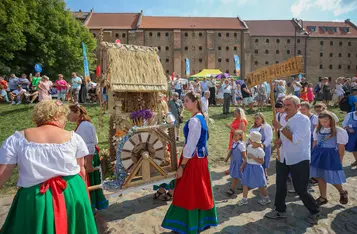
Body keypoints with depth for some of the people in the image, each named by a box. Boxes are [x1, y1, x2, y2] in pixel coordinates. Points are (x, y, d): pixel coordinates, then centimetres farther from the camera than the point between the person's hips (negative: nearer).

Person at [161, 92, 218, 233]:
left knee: (190, 193, 4)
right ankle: (201, 221, 35)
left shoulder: (194, 120, -21)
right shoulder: (200, 118, 9)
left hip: (193, 160, -10)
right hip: (200, 158, 10)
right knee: (198, 192, 19)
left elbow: (190, 146, -22)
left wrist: (181, 166, -16)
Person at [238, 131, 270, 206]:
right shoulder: (249, 147, 1)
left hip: (256, 168, -7)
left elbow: (262, 161, -18)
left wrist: (253, 157, -25)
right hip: (248, 167, 7)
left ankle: (266, 198, 32)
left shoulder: (260, 150, -20)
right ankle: (244, 199, 20)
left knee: (260, 185, 10)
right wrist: (243, 164, 9)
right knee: (245, 183, 8)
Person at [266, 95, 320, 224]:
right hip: (283, 158, 7)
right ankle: (280, 210, 33)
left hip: (299, 160, -6)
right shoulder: (284, 119, 4)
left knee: (300, 189, 4)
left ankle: (314, 211, 30)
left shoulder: (303, 119, -17)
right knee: (280, 186, 14)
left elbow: (296, 139, -27)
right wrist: (279, 141, -4)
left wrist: (280, 127, -24)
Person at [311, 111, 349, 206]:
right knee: (320, 176, 10)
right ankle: (323, 197, 26)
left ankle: (343, 192, 36)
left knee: (332, 178, 3)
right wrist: (313, 154, 14)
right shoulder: (317, 130, 3)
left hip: (331, 156, -5)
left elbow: (341, 148, -6)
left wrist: (339, 162, -3)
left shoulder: (339, 131, -11)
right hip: (318, 154, 5)